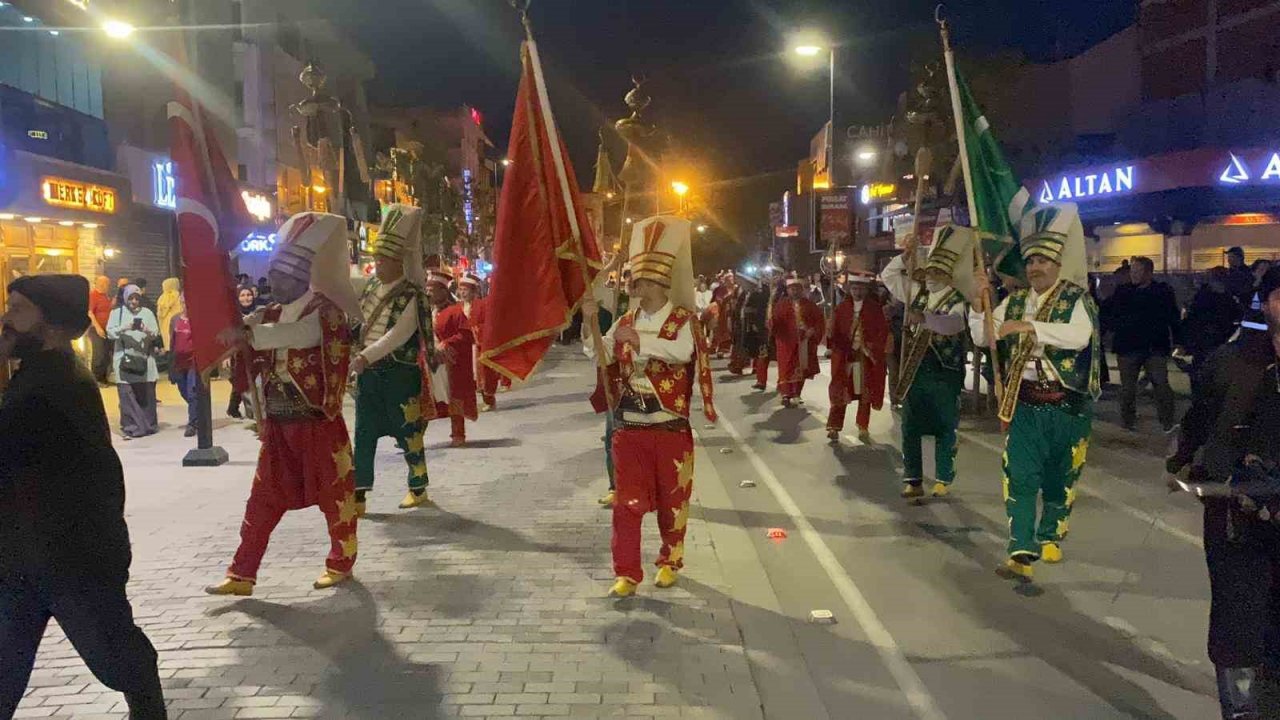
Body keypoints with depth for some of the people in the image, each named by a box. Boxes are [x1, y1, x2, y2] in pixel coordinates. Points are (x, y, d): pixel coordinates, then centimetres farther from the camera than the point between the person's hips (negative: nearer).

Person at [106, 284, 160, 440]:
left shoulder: (147, 313, 11)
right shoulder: (117, 313, 9)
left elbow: (156, 334, 6)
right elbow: (110, 333, 1)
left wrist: (147, 331, -15)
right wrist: (123, 328, -17)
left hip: (144, 359, 1)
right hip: (124, 359, -1)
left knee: (146, 393, 3)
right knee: (127, 393, -7)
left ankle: (148, 425, 14)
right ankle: (130, 427, -4)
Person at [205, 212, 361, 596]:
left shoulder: (325, 312, -10)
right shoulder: (269, 316, 12)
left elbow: (296, 333, -30)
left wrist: (248, 334, -31)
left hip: (318, 423, -6)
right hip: (278, 424, 6)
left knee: (334, 495, 6)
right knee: (263, 498, 7)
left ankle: (341, 563, 23)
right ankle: (241, 574, 12)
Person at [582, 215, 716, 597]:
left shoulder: (683, 320, -6)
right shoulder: (626, 322, 8)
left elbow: (683, 352, -25)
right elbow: (598, 356, 4)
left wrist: (640, 340, -31)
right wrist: (590, 321, -10)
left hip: (671, 427, -3)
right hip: (629, 427, 3)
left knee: (672, 499, 11)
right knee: (627, 502, 2)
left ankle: (670, 562, 30)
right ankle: (627, 573, 9)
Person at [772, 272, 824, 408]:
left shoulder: (809, 305, 6)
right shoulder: (781, 304, 2)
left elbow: (820, 319, 7)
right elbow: (774, 320, -4)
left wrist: (813, 331, -7)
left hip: (804, 342, 3)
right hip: (787, 342, -2)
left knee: (802, 368, 9)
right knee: (787, 368, -5)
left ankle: (796, 394, 20)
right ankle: (786, 395, -4)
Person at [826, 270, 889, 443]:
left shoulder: (875, 308, -1)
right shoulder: (842, 307, 2)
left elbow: (883, 331, -3)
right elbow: (834, 331, 0)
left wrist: (875, 349, -13)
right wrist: (838, 348, -15)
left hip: (867, 358, 0)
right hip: (844, 357, 0)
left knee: (865, 394, 9)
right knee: (840, 392, 1)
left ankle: (863, 428, 18)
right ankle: (834, 427, 5)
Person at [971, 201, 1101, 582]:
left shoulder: (1076, 300, -6)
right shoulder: (1014, 301, 7)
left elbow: (1079, 336, -25)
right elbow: (981, 337, 6)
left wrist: (1030, 326, -31)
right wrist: (979, 303, -9)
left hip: (1066, 404, -2)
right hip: (1023, 403, 2)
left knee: (1059, 477, 13)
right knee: (1021, 477, -5)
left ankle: (1050, 537, 34)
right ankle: (1022, 553, -5)